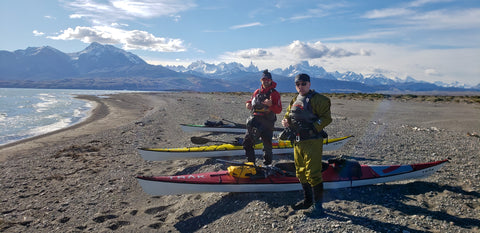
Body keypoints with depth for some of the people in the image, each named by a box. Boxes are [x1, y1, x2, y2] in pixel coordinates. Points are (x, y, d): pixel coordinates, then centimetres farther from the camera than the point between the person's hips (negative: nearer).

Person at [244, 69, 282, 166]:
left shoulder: (275, 93, -2)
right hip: (254, 122, 4)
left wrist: (270, 105, -27)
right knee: (247, 142, 4)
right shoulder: (257, 92, 12)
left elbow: (279, 110, -9)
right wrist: (248, 104, 2)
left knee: (267, 146, 2)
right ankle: (251, 163, 18)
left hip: (267, 123, -4)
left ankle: (267, 165, 19)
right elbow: (251, 100, 26)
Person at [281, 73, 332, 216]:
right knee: (301, 172, 15)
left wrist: (313, 128, -23)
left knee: (313, 173, -9)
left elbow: (326, 118, -12)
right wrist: (286, 121, 1)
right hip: (297, 142, 8)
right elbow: (288, 115, 24)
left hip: (312, 142, -8)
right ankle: (308, 200, 31)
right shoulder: (295, 101, 16)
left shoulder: (318, 99, -6)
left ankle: (318, 204, 4)